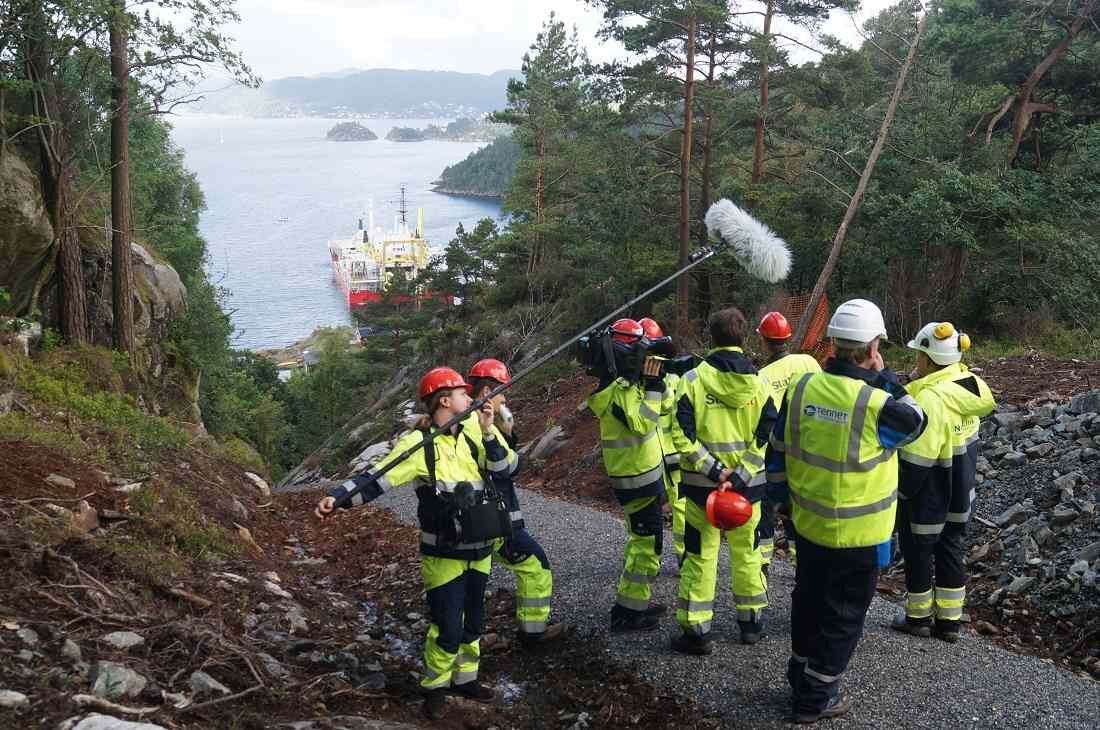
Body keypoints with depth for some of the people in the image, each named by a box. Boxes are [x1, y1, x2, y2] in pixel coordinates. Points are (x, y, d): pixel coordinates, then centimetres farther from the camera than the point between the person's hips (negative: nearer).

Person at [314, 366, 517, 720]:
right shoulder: (418, 443, -13)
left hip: (478, 551, 6)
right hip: (443, 555, -6)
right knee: (447, 629, -3)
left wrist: (489, 432, -14)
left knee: (472, 622, 18)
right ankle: (434, 688, 18)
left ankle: (465, 678, 37)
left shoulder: (472, 436, 4)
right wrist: (338, 497, -32)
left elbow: (506, 469, -2)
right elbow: (378, 477, -19)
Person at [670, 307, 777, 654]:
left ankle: (696, 631, 11)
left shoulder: (693, 379, -9)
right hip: (748, 485, 2)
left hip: (702, 484, -2)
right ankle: (751, 622, 29)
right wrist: (738, 477, -13)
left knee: (700, 556, 7)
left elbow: (682, 435, -14)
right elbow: (765, 438, -9)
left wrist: (714, 470, -13)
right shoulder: (759, 383, -3)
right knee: (747, 553, 18)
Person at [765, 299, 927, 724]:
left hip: (808, 524, 5)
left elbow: (778, 453, 2)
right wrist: (884, 377, -5)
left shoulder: (802, 387, -8)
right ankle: (814, 698, 20)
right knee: (843, 616, 11)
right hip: (858, 534, -5)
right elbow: (915, 422, -2)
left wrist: (782, 497, 17)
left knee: (808, 602, 23)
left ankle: (801, 676, 39)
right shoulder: (877, 404, -24)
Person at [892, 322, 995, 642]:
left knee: (918, 555, 11)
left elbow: (917, 458, -27)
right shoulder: (967, 385, -3)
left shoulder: (930, 399, -29)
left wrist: (901, 492, -12)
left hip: (927, 499, -8)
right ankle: (949, 622, 28)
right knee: (951, 552, 17)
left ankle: (919, 618, 26)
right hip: (959, 496, 8)